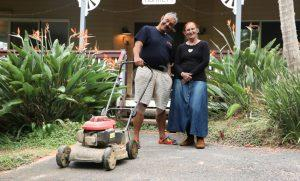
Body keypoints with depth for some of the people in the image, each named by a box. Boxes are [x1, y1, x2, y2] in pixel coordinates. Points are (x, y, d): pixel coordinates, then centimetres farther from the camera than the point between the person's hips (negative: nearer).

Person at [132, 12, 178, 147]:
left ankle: (162, 137, 20)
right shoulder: (147, 30, 8)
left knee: (161, 107, 9)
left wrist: (170, 76, 14)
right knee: (141, 104, -11)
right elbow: (138, 44, -8)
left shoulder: (169, 40, 23)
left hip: (163, 74, 5)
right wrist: (137, 57, -28)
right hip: (146, 70, -5)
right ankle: (135, 137, -9)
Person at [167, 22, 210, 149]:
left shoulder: (203, 45, 8)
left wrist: (190, 74, -10)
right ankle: (189, 137, 10)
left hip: (198, 80, -3)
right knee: (182, 107, -1)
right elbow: (176, 64, 9)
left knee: (196, 107, -11)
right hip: (181, 80, 3)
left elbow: (205, 62, -3)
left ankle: (200, 138, -3)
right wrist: (182, 74, -12)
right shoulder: (181, 47, 17)